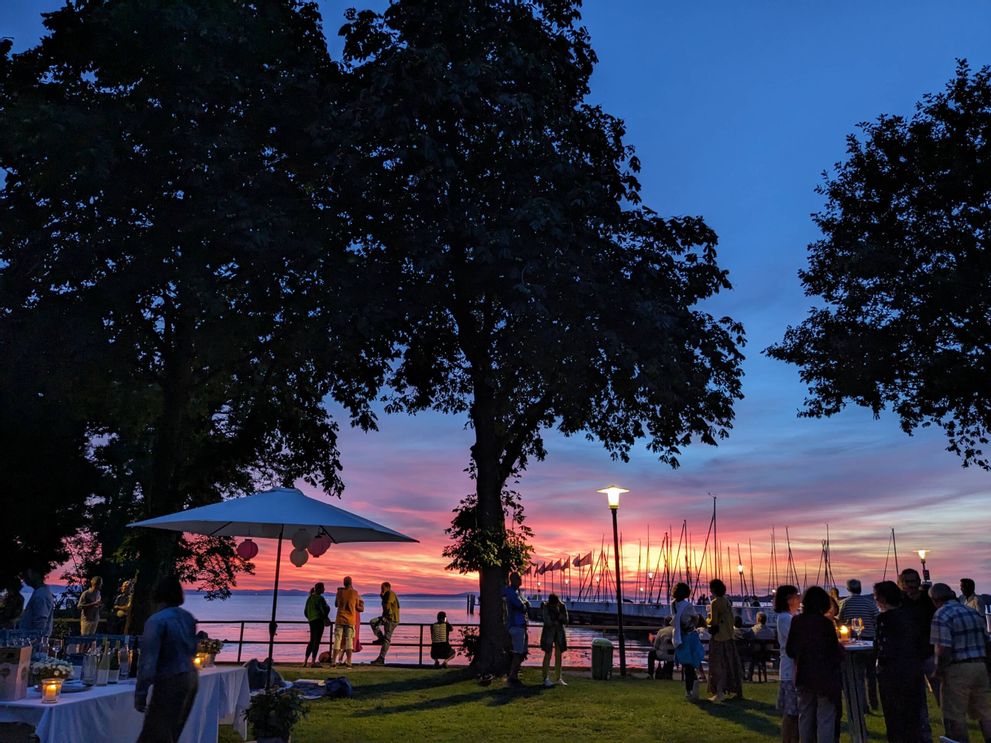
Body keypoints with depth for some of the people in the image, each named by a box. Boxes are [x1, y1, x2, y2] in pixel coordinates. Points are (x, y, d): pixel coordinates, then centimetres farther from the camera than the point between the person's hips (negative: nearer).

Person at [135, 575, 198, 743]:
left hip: (170, 682, -7)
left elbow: (148, 660, -18)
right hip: (191, 678, 7)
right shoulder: (189, 617, 7)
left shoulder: (156, 620, -14)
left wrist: (140, 694, -15)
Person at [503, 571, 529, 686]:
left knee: (523, 653, 12)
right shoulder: (510, 591, -12)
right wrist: (524, 605, 1)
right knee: (518, 653, -8)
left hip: (521, 626, 9)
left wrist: (524, 605, -6)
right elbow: (521, 606, -19)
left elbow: (527, 606, 14)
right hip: (516, 625, -9)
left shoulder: (518, 592, 18)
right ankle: (512, 678, -1)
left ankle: (511, 675, 20)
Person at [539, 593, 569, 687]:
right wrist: (557, 621, -7)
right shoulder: (546, 607, -13)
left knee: (558, 655, 6)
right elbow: (547, 622, -17)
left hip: (559, 632, 4)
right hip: (549, 632, -4)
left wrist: (559, 612, -20)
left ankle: (558, 678, 14)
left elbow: (566, 621, -6)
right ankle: (546, 679, 3)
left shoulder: (562, 607, -4)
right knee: (548, 655, -3)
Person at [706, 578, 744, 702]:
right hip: (729, 636, 8)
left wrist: (708, 619, 2)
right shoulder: (726, 601, 8)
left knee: (718, 665, -2)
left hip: (718, 637, -8)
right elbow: (731, 618, 13)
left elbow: (713, 622, -18)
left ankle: (719, 693, -4)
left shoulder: (715, 603, -15)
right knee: (731, 664, 14)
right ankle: (738, 691, 20)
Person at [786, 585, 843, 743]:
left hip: (803, 676, 4)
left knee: (805, 715, 16)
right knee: (825, 718, 4)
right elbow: (836, 653, -10)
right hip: (824, 676, -4)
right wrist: (840, 649, 11)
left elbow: (789, 650, 2)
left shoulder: (796, 621, -3)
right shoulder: (826, 623, -15)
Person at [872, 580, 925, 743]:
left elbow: (883, 650, -18)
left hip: (893, 674, -7)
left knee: (895, 719, 4)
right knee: (913, 717, 18)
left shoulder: (884, 618, -16)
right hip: (914, 671, 7)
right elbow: (918, 644, 9)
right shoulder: (907, 616, 6)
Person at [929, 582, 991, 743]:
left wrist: (939, 671, -7)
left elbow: (944, 650, -19)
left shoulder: (941, 615, -12)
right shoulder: (973, 612, 13)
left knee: (954, 716, 2)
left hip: (957, 670, -8)